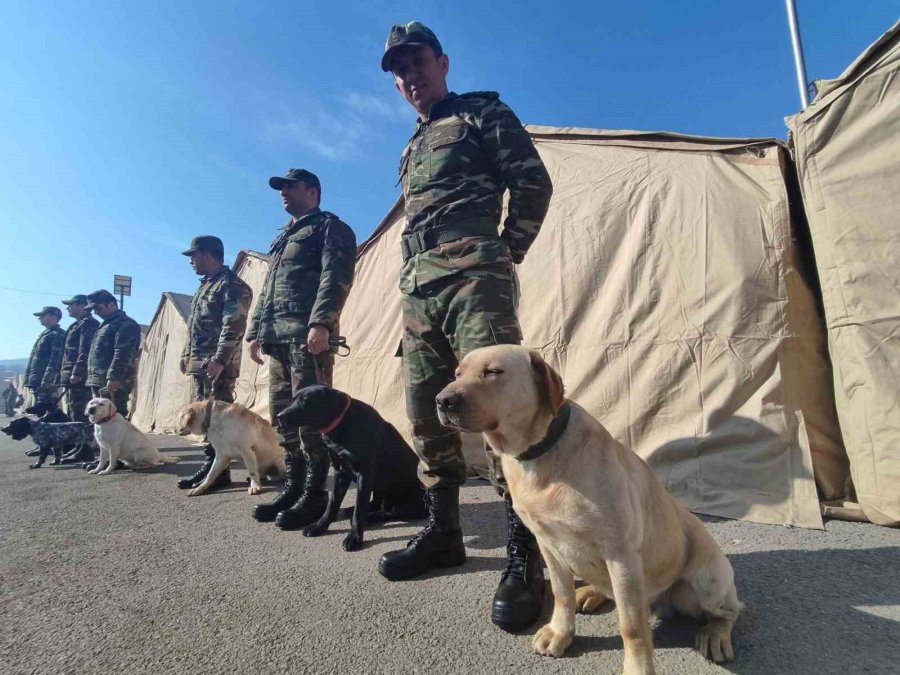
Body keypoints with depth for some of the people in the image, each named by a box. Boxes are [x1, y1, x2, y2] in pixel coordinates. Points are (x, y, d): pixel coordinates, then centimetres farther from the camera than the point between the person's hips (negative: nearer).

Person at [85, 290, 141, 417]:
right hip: (100, 382, 10)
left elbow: (123, 354, -20)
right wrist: (93, 380, 24)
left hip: (114, 384, -10)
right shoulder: (106, 325, 25)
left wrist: (113, 377, -26)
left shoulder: (126, 324, -9)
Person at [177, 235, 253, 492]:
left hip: (218, 365, -10)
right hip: (198, 364, 10)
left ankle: (220, 471, -1)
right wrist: (186, 354, 20)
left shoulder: (232, 284, -9)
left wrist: (219, 360, -23)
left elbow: (234, 326, -18)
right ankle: (210, 464, 19)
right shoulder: (204, 286, 22)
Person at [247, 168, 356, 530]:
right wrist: (256, 331, 20)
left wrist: (321, 323, -24)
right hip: (277, 336, 9)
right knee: (282, 412, 8)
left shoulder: (330, 227, 5)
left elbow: (335, 277, -12)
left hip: (308, 333, -9)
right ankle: (294, 486, 16)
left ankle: (315, 493, -2)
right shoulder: (282, 237, 31)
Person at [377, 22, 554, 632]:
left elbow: (533, 181, 2)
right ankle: (443, 532, 19)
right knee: (428, 415, 5)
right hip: (418, 290, 8)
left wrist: (506, 253, 0)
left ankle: (526, 554, -7)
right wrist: (417, 276, 15)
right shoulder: (412, 148, 32)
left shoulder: (482, 113, 12)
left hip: (472, 279, -7)